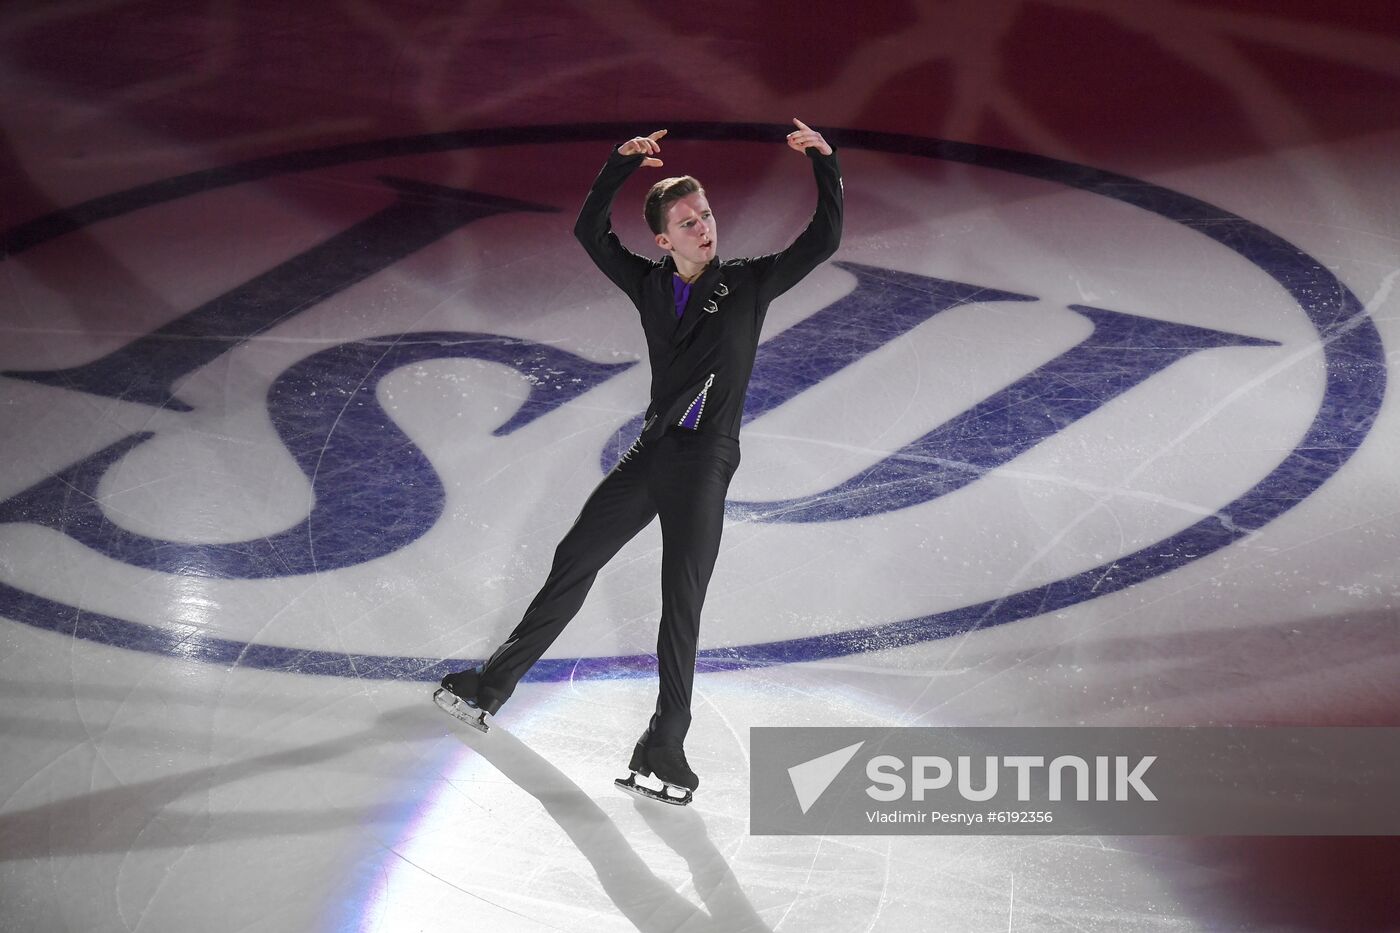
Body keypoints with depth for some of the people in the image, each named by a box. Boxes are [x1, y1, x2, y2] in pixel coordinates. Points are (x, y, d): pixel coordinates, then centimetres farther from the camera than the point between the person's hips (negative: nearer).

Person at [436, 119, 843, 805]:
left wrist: (825, 165, -16)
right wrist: (621, 163, -3)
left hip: (706, 462, -4)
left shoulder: (750, 283, -1)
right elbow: (591, 231, 8)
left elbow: (823, 241, -7)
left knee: (681, 601, -6)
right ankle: (493, 685, 22)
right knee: (573, 563, 9)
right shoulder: (650, 285, 8)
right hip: (652, 451, 4)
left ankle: (665, 749, -2)